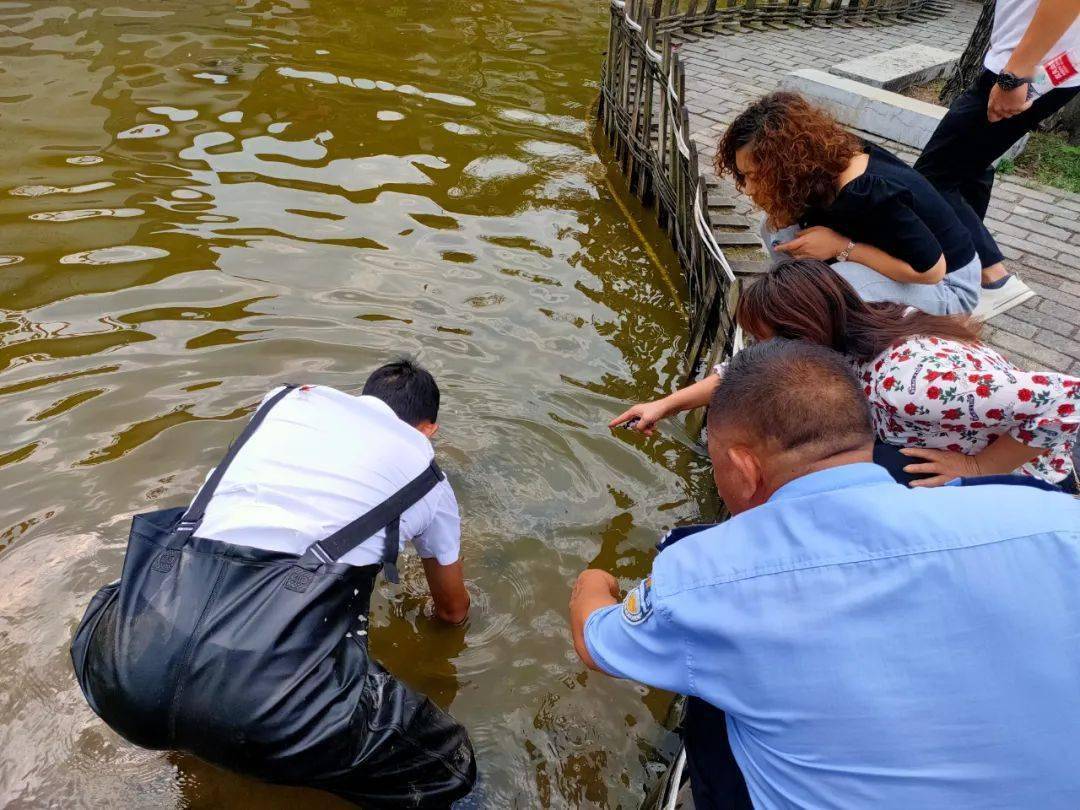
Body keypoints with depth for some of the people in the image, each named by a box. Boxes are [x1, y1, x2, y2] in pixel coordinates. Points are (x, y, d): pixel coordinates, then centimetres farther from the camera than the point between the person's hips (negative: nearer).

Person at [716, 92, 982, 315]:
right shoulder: (830, 154, -15)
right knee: (778, 228, -10)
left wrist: (842, 247, -28)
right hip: (894, 250, 8)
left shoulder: (867, 197, -37)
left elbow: (931, 270, -28)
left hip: (947, 283, -7)